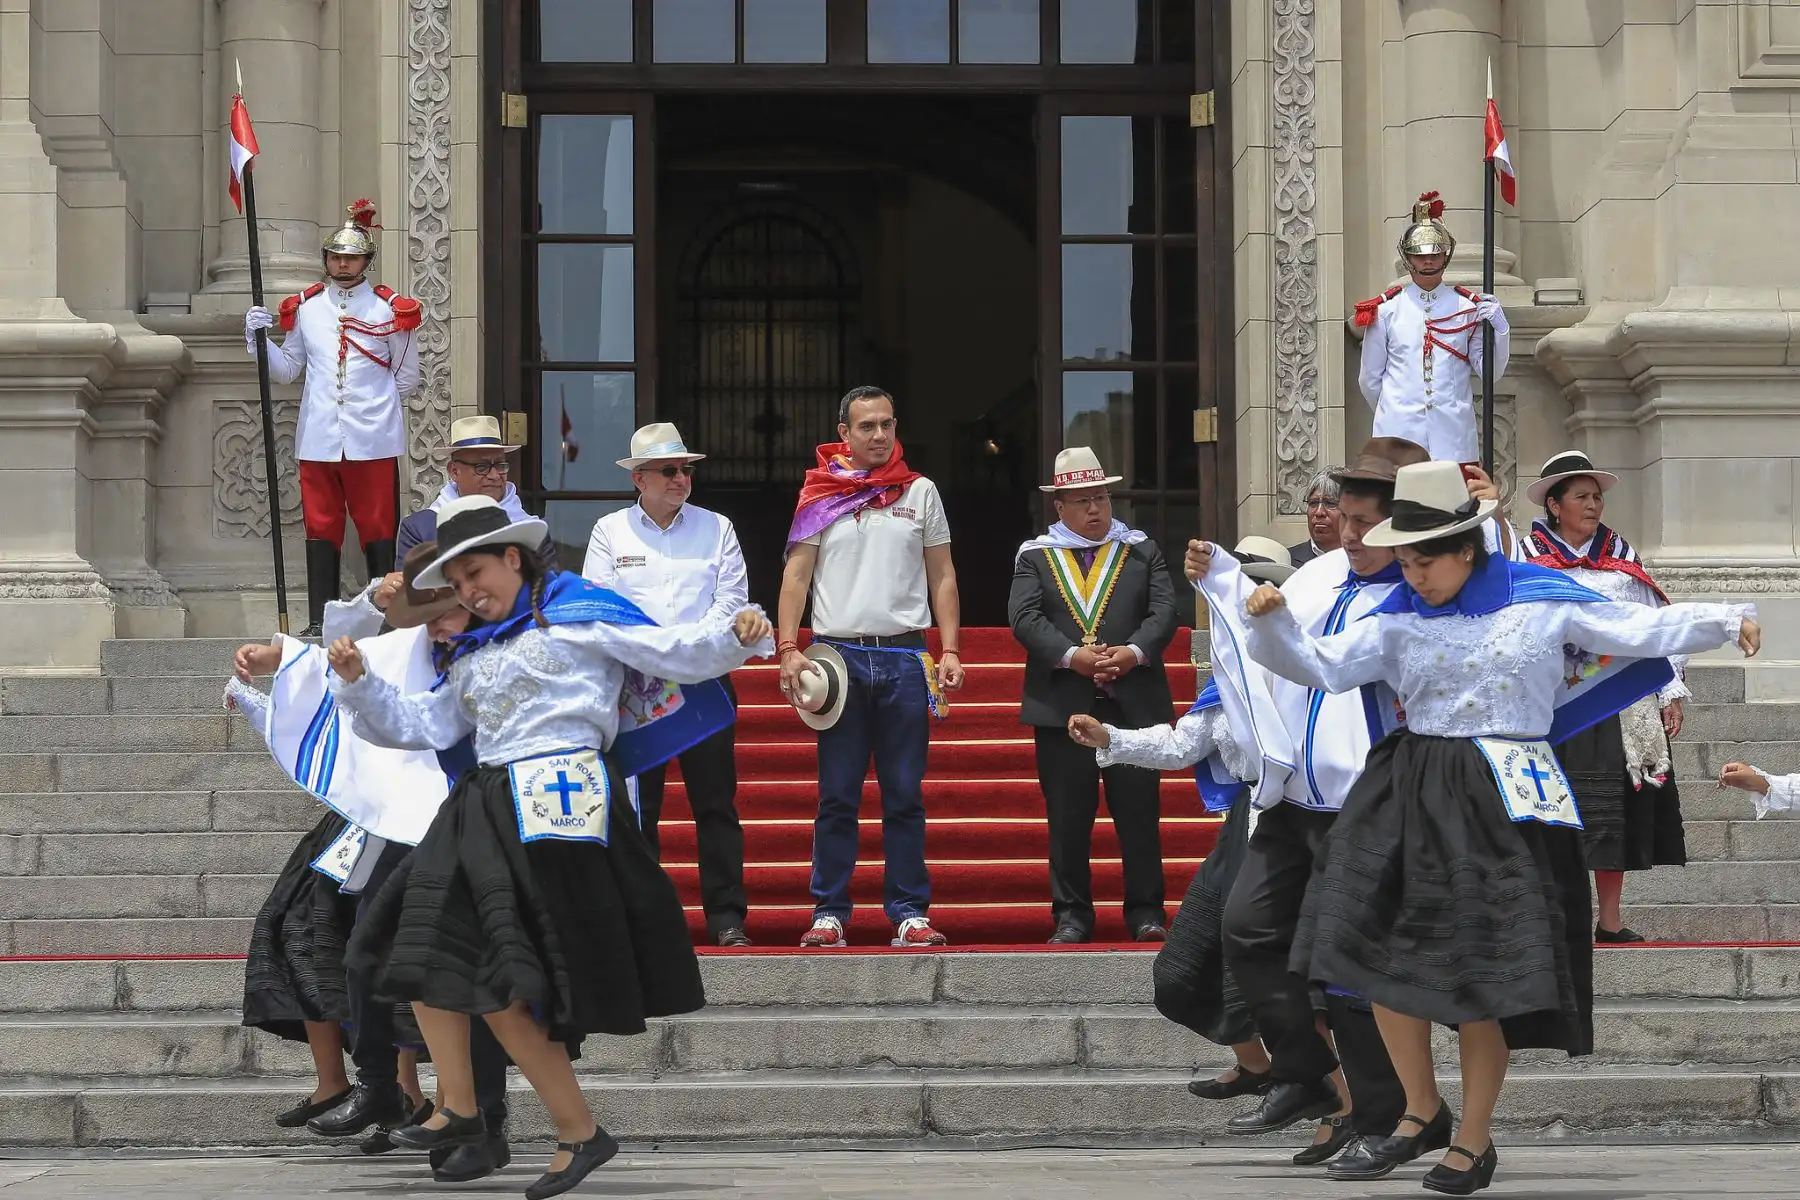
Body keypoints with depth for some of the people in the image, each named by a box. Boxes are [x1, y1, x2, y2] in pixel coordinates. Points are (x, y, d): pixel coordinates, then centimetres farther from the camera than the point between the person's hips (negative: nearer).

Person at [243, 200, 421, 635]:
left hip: (372, 439, -2)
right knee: (321, 528, 4)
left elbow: (407, 377, 11)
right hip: (318, 439, 2)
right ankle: (319, 621, 7)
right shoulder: (305, 307, 10)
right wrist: (258, 339, -1)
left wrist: (371, 404, 5)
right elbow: (286, 369, 14)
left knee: (378, 529, -1)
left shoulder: (389, 309, 3)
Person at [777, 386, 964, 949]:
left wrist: (950, 651, 1)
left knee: (905, 796, 2)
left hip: (904, 657, 1)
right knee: (837, 797, 1)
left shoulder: (920, 492, 10)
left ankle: (909, 912, 5)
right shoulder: (820, 493, 6)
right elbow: (796, 575, 4)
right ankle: (830, 913, 4)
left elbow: (942, 578, 11)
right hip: (838, 654, -1)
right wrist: (788, 649, -8)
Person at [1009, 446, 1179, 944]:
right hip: (1063, 706, 0)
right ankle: (1072, 915, 9)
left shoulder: (1142, 551, 12)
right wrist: (1072, 656, -17)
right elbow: (1025, 617, -4)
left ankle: (1146, 912, 9)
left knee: (1140, 813, 2)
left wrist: (1133, 652, -15)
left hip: (1134, 703, 1)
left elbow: (1165, 611, 2)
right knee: (1068, 818, 2)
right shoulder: (1035, 557, 9)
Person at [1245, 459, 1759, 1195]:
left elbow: (1638, 630, 2)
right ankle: (1422, 1105, 17)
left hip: (1503, 800, -3)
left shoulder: (1541, 599, -1)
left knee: (1485, 972, -1)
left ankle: (1474, 1139, 13)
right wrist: (1273, 624, -14)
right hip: (1413, 793, 3)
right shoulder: (1397, 620, 4)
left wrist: (1727, 622, -6)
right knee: (1382, 950, -4)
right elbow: (1319, 667, 3)